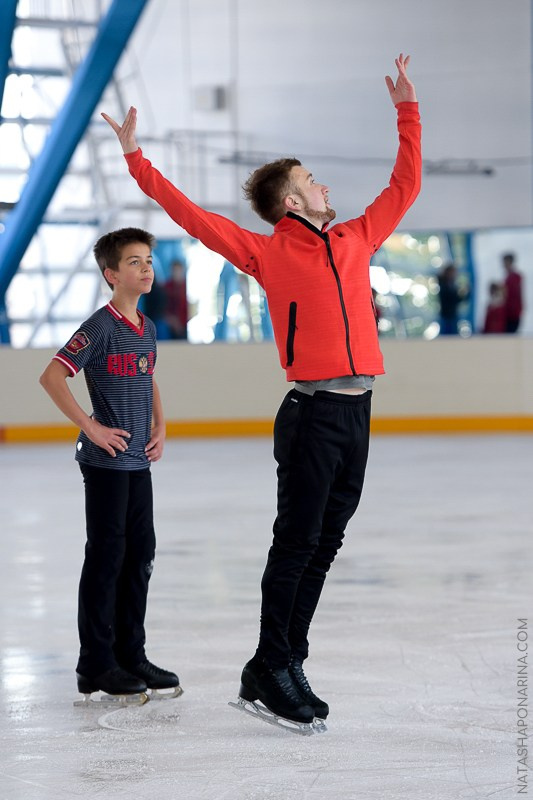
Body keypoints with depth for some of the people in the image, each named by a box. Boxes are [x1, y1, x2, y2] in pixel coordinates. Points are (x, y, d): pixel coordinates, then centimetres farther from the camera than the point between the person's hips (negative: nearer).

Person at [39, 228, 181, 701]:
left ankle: (131, 656, 21)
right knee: (107, 556, -3)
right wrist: (90, 428, -18)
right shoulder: (100, 327, -13)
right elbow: (51, 377, -19)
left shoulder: (147, 328, 10)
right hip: (105, 461, -8)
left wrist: (160, 427, 11)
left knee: (140, 555, 11)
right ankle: (96, 666, 5)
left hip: (139, 461, 8)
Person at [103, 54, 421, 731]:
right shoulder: (266, 253, -1)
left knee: (324, 545, 9)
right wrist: (136, 158, -6)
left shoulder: (357, 239, 15)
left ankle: (287, 664, 15)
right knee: (297, 543, -6)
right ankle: (269, 672, 0)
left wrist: (406, 110, 26)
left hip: (358, 411, 6)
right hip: (313, 412, -6)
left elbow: (404, 185, 25)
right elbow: (192, 216, -4)